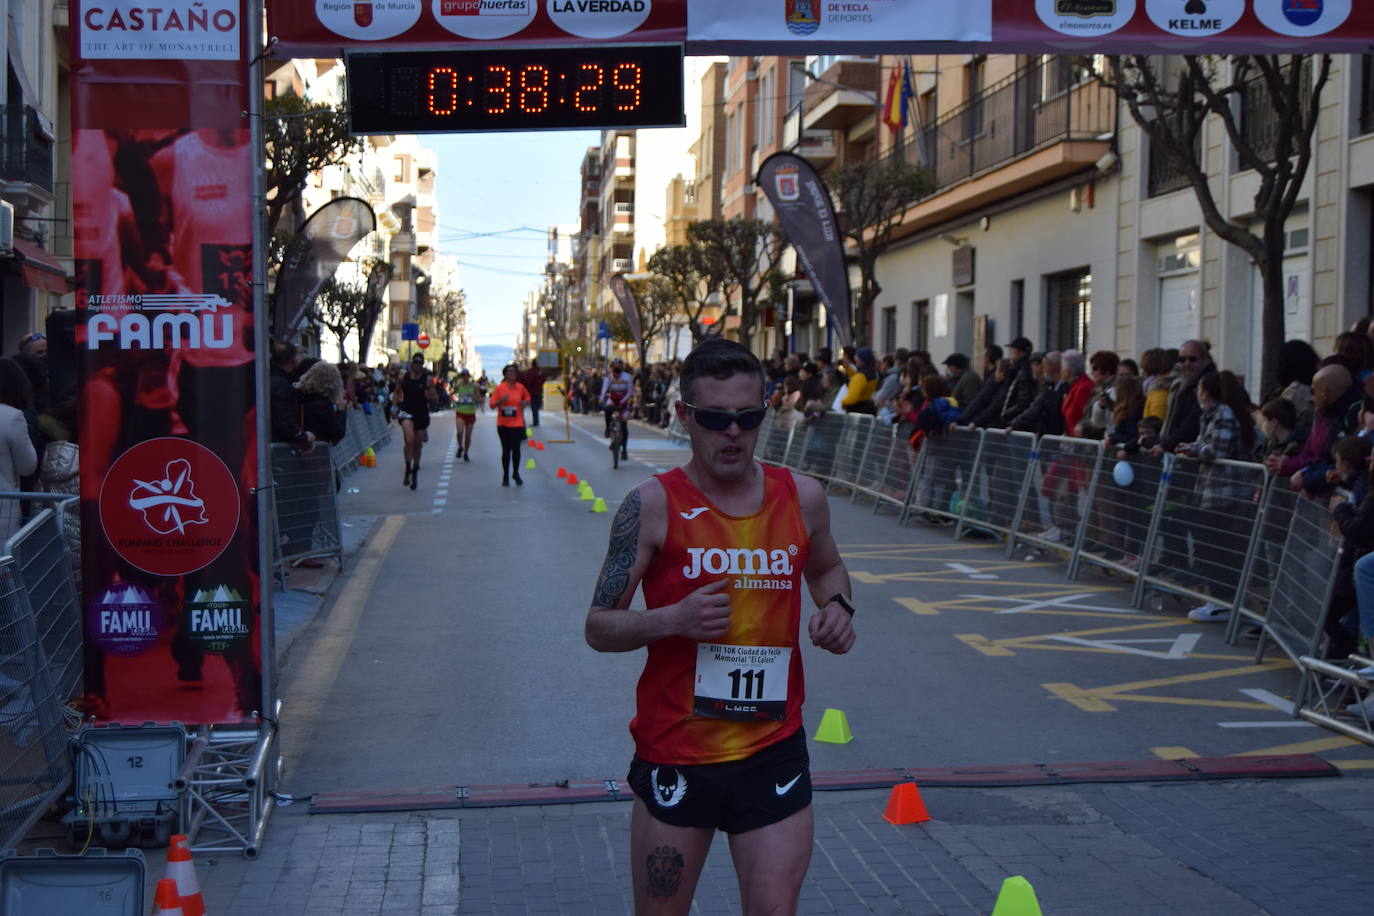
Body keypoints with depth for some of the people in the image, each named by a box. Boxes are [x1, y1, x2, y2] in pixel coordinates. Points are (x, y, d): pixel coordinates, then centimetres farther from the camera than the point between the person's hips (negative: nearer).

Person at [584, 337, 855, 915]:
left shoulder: (802, 497, 2)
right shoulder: (654, 505, -8)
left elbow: (825, 567, 25)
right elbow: (599, 629, -5)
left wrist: (838, 606, 3)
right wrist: (671, 619, -23)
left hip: (774, 751, 2)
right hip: (675, 752, -2)